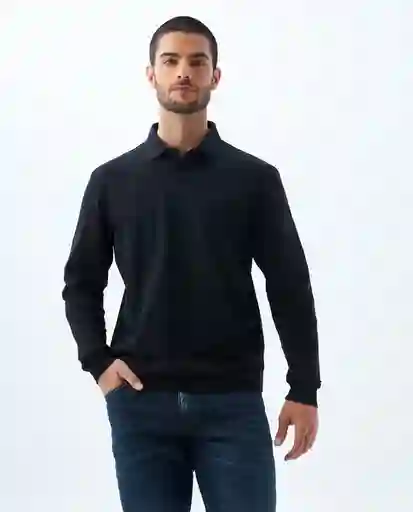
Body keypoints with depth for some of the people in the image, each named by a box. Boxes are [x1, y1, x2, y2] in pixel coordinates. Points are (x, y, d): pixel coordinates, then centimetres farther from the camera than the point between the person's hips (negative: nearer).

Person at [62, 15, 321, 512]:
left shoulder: (255, 179, 3)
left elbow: (290, 288, 3)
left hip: (233, 402, -1)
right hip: (141, 403, 1)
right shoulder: (112, 180, 6)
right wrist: (97, 361, -4)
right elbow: (81, 283, 11)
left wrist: (304, 389, -1)